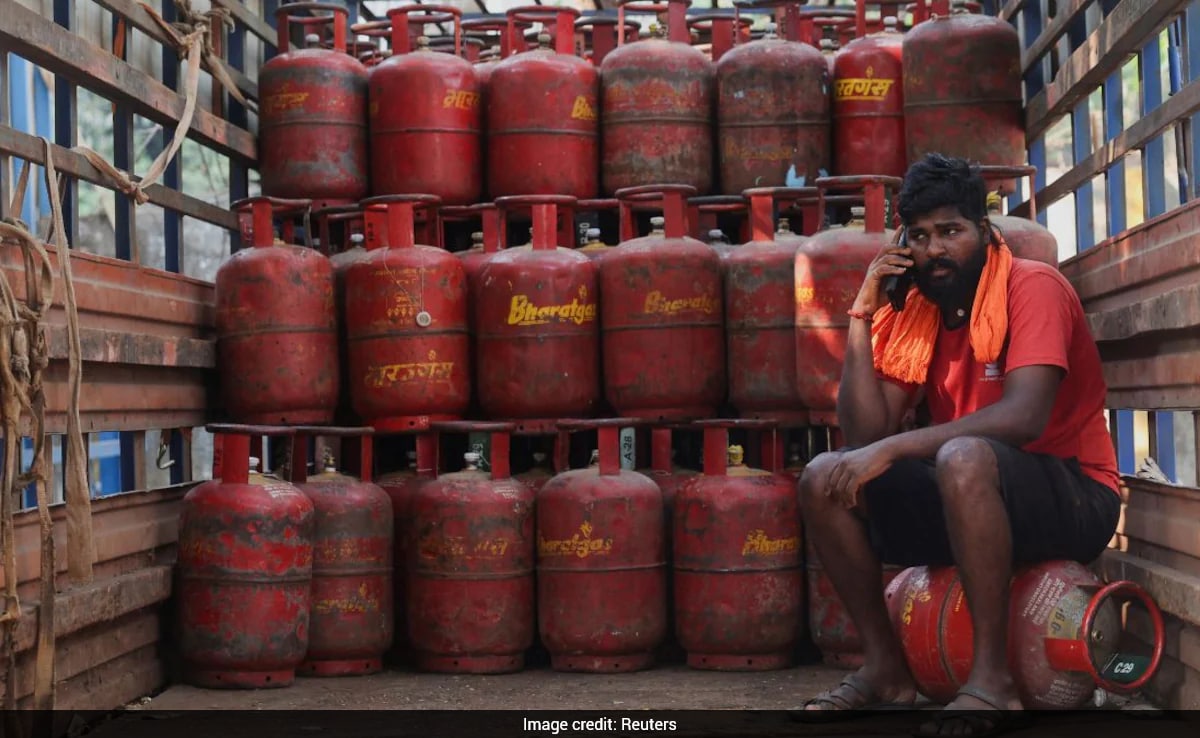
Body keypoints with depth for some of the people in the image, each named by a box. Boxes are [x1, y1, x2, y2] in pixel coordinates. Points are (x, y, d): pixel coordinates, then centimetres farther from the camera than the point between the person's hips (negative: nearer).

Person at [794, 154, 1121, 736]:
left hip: (1073, 500, -7)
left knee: (963, 457, -37)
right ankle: (885, 667, -1)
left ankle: (992, 680, -31)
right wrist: (862, 315, -7)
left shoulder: (1032, 287, -13)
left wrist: (891, 449, -31)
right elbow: (864, 435, -3)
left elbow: (1024, 417, -28)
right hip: (969, 495, 7)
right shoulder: (914, 315, 6)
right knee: (824, 480, -7)